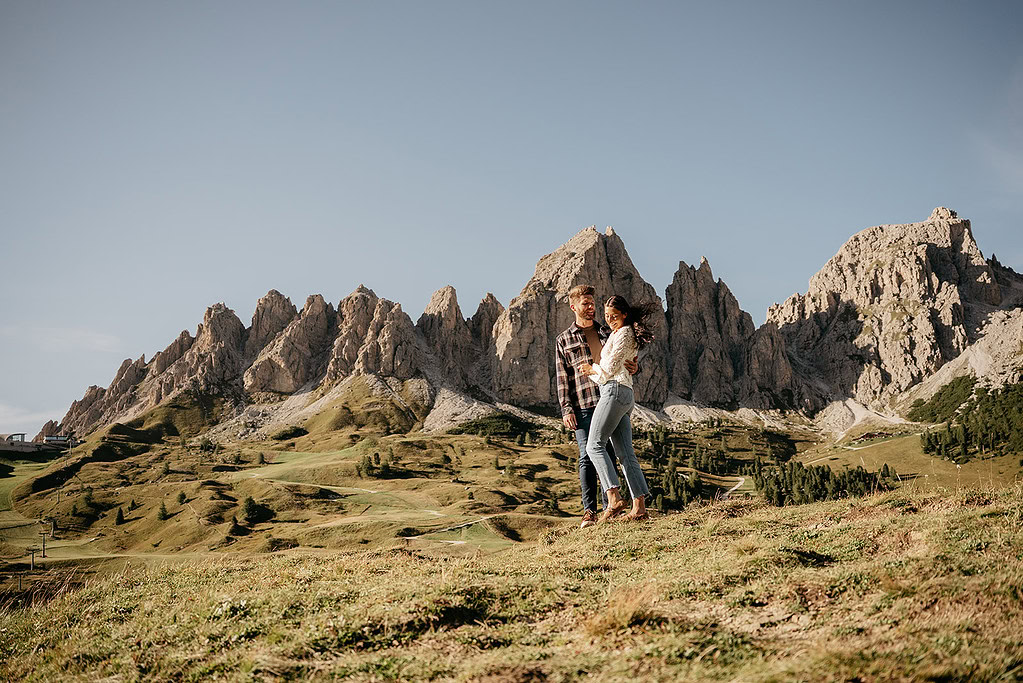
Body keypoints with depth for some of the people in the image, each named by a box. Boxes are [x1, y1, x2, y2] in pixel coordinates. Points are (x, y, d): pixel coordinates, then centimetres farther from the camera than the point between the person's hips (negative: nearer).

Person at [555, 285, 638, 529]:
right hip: (583, 407, -2)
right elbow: (562, 378, 6)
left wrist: (634, 367, -9)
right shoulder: (564, 340, 10)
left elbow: (625, 359, 16)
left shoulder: (607, 333, 17)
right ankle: (589, 511, -3)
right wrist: (566, 409, -4)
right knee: (587, 456, -7)